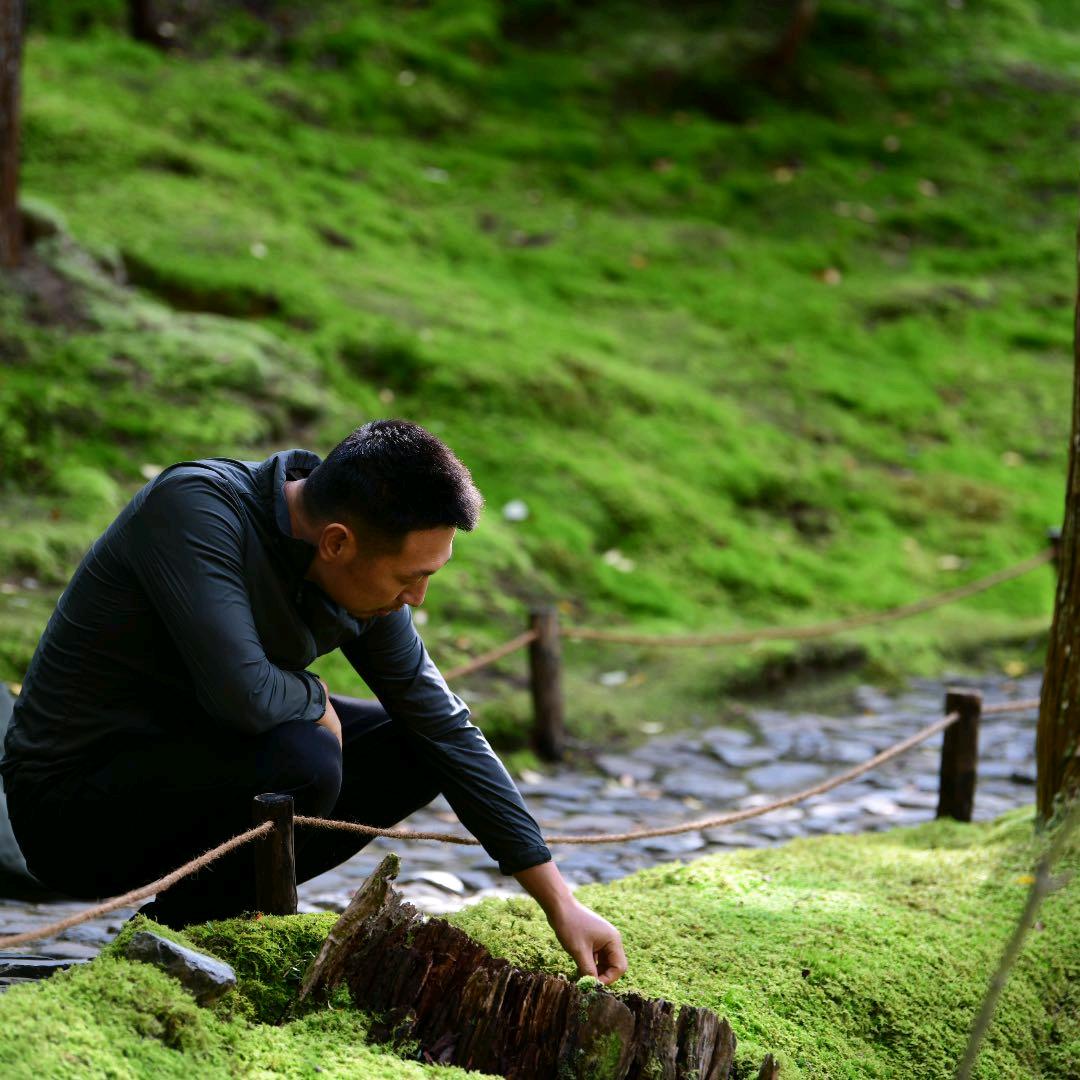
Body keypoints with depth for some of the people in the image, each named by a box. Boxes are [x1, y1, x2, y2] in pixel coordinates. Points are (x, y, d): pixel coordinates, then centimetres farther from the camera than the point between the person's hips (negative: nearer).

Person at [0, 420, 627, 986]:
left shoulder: (362, 578, -5)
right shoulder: (194, 507, -27)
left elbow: (447, 727, 1)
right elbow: (244, 692, -38)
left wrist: (561, 902, 0)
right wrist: (313, 699, -13)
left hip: (189, 760, 8)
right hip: (71, 800, -8)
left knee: (420, 752, 4)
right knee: (303, 763, -31)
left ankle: (226, 906, 5)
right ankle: (175, 934, -6)